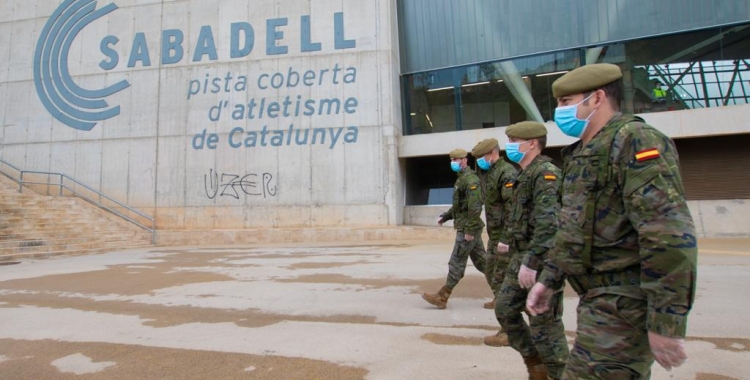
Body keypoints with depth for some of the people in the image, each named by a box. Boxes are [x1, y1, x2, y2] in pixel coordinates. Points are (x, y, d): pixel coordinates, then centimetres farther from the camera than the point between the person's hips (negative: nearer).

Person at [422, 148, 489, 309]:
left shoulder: (470, 179, -15)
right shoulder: (461, 178, 17)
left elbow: (475, 207, -22)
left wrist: (469, 230, -23)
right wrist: (445, 216, 15)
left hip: (467, 229, -10)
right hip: (467, 228, 10)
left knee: (456, 263, -5)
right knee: (481, 261, 14)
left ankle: (442, 297, 1)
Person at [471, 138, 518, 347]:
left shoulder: (506, 173, -15)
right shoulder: (488, 173, 15)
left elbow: (513, 209, -23)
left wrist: (505, 238, -25)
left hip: (504, 236, -10)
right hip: (494, 235, 10)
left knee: (502, 280, -8)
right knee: (491, 272, 23)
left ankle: (508, 331, -2)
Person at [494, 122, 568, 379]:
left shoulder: (546, 173, -14)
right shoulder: (526, 174, 15)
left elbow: (548, 223, -24)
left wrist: (531, 261, -27)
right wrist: (514, 247, 24)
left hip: (541, 261, -10)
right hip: (522, 257, 10)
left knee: (544, 324, 0)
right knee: (505, 309, 14)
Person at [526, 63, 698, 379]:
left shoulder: (635, 141, -15)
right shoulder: (581, 154, 14)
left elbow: (670, 236, -23)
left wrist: (666, 322, -24)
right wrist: (548, 279, 18)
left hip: (622, 304, -9)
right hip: (597, 298, 9)